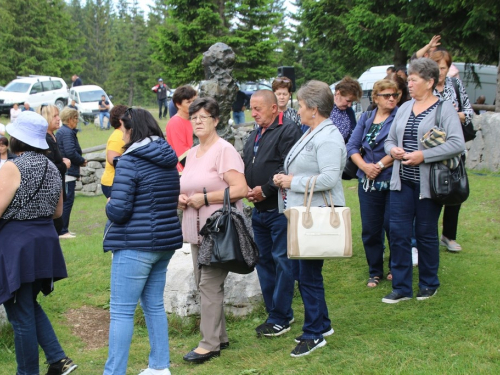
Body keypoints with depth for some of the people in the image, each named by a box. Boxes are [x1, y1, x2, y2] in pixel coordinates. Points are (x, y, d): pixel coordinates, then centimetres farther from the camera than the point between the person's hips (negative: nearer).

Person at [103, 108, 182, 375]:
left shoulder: (130, 160, -14)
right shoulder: (168, 160, 10)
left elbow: (118, 210, -19)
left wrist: (109, 205, 2)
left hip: (136, 245, -8)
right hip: (166, 242, 8)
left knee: (121, 311, -1)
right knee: (154, 304, 17)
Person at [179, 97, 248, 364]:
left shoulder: (224, 150, -10)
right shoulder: (192, 153, 15)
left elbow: (240, 189, -19)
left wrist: (204, 198, -19)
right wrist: (182, 198, 6)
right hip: (196, 229, 9)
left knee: (209, 284, -9)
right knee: (203, 283, 11)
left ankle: (209, 344, -3)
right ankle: (219, 337, 22)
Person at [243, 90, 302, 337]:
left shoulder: (288, 131, -10)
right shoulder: (254, 136, 19)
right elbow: (245, 167, 22)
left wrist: (265, 190, -16)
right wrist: (246, 188, 3)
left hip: (280, 209, -9)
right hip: (259, 210, 9)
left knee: (281, 261, -5)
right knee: (264, 260, 13)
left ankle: (280, 318, 2)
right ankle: (275, 311, 24)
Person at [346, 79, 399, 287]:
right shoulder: (365, 118, 11)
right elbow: (352, 146, 4)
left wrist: (379, 166, -14)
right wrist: (364, 166, -11)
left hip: (392, 182, -4)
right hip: (368, 182, 4)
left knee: (391, 227, 2)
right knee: (370, 229, 8)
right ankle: (375, 272, 22)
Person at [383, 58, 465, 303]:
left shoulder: (445, 108, -7)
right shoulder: (404, 108, 11)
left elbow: (457, 144, -18)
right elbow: (390, 139, 18)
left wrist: (423, 155, -21)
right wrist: (392, 150, -5)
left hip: (427, 183, -5)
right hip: (402, 181, 5)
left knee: (426, 233, 7)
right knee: (398, 232, 1)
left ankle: (429, 284, 25)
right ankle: (401, 288, 11)